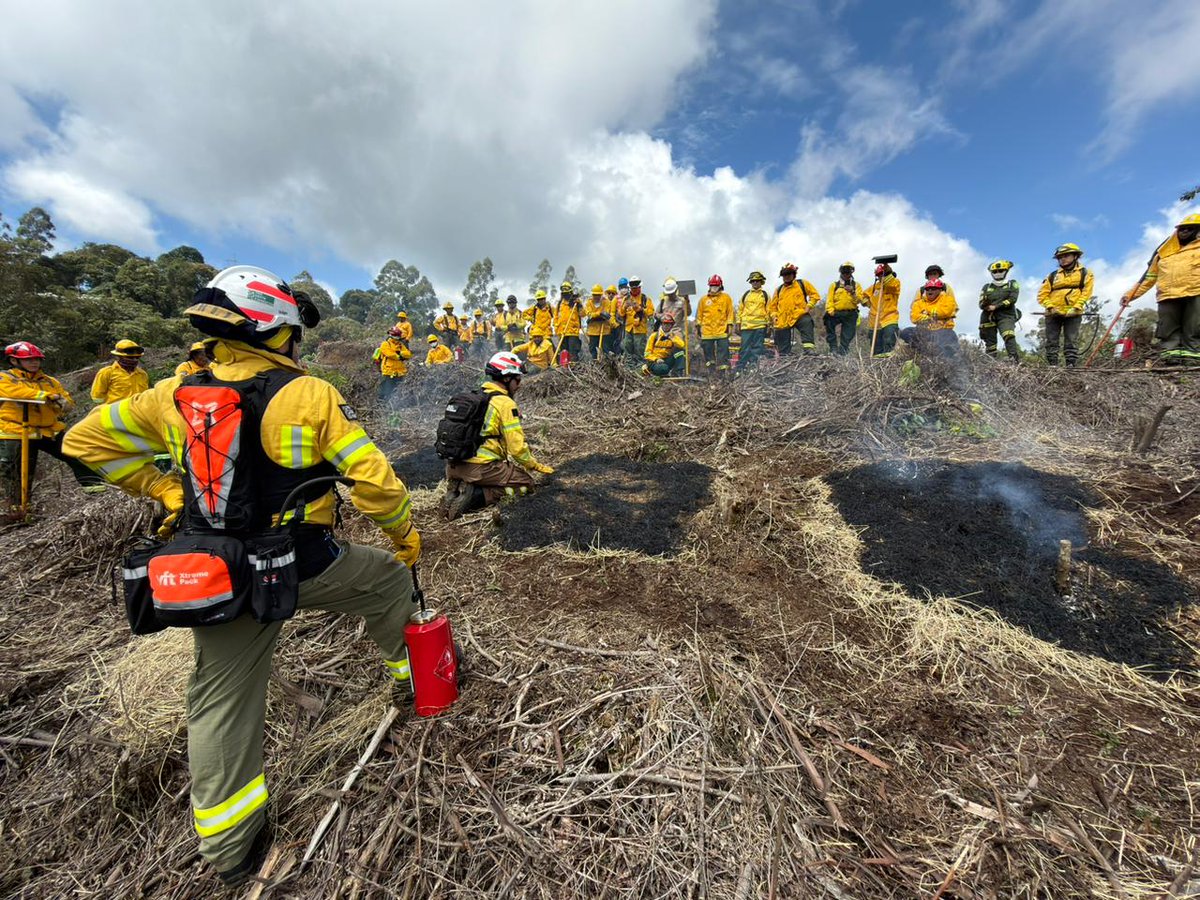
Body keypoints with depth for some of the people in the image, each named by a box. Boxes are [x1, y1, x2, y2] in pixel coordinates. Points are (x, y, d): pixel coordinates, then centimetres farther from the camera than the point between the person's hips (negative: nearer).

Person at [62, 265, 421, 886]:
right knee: (389, 577, 23)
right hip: (305, 567, -5)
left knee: (222, 704, 19)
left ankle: (229, 848, 36)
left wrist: (162, 490, 17)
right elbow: (373, 479, -17)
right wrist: (404, 534, -2)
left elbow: (86, 441, 13)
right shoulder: (311, 396, -14)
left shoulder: (175, 395, 2)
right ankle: (407, 669, 43)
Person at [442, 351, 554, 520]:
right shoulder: (506, 403, -8)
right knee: (526, 482, 5)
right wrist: (537, 466, 4)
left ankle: (457, 490, 6)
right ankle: (476, 496, -11)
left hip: (453, 466, 8)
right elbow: (517, 447, -13)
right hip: (480, 468, -8)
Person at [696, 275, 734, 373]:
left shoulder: (726, 298, 7)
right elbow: (699, 314, 13)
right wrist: (698, 326, 8)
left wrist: (729, 325, -1)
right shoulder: (703, 299, 11)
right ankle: (711, 371, 14)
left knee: (723, 352, -4)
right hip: (707, 331, 2)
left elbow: (730, 312, 6)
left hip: (722, 331, -1)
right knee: (708, 352, 5)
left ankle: (722, 372, -1)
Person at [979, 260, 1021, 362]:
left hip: (1005, 316, -2)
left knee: (1009, 337, -25)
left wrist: (996, 306, -13)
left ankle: (1016, 362, -33)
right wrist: (985, 304, -17)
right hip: (989, 317, 3)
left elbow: (1012, 299, -4)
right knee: (990, 343, 3)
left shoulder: (1012, 284, 11)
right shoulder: (987, 287, 15)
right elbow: (981, 305, 5)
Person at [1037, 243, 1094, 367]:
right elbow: (1042, 294, 7)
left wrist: (1076, 308, -13)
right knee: (1051, 341, 0)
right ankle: (1052, 365, 2)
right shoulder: (1052, 276, 14)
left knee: (1071, 341, -3)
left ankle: (1072, 364, -4)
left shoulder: (1084, 273, 10)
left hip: (1073, 314, -2)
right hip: (1053, 314, 2)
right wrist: (1050, 307, -8)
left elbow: (1086, 292, 0)